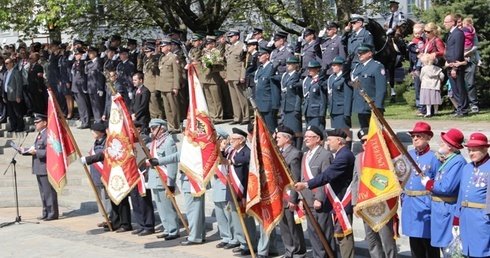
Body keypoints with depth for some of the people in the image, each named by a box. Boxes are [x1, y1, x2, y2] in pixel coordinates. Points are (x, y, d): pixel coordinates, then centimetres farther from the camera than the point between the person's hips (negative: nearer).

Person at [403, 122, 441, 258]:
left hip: (425, 205, -6)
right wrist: (402, 196, 13)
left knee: (429, 245, 1)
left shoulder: (434, 157, -9)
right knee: (415, 246, 15)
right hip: (409, 205, 6)